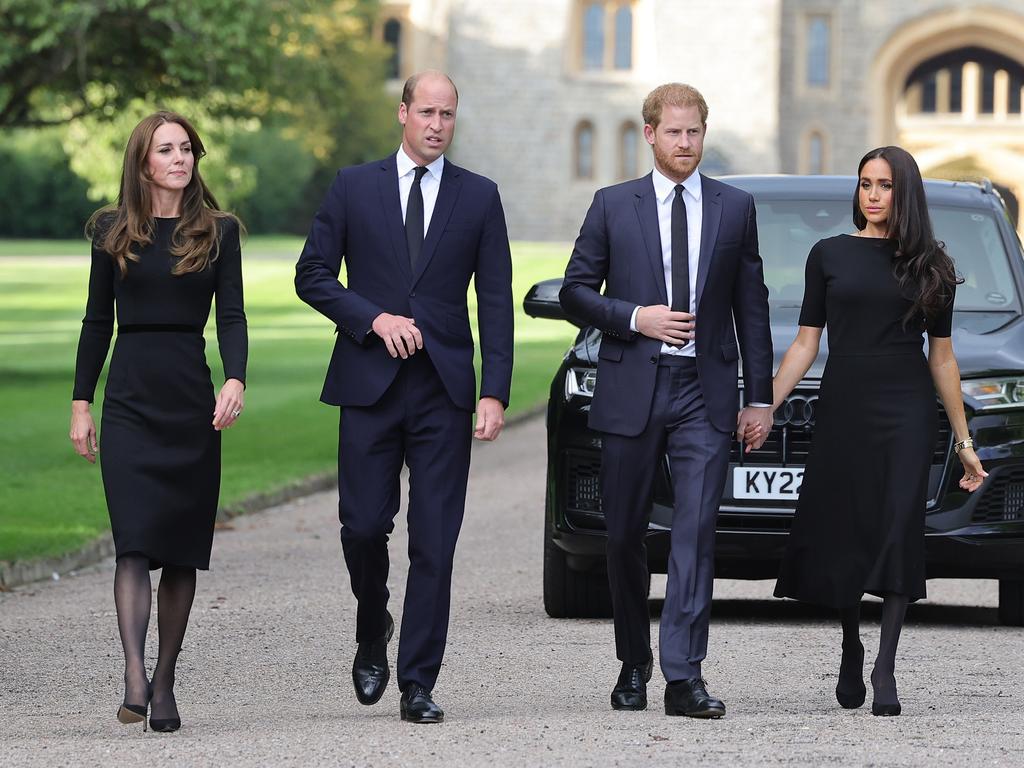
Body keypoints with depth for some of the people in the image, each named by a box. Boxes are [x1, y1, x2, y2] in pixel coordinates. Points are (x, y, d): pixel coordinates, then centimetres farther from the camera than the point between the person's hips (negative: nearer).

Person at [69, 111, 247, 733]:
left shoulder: (218, 231, 6)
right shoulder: (113, 231, 7)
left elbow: (232, 315, 0)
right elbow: (98, 321, 10)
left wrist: (236, 381, -17)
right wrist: (81, 403, 7)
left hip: (192, 400, 1)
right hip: (131, 400, -1)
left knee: (183, 550, 3)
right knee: (135, 541, -14)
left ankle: (165, 685, 10)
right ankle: (135, 677, -24)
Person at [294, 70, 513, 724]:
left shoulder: (479, 198, 8)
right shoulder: (354, 188, 7)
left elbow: (495, 302, 5)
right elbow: (313, 275, 6)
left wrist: (495, 394, -3)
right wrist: (375, 319, -10)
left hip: (444, 391, 0)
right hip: (370, 383, 0)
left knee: (435, 543, -3)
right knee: (364, 525, -4)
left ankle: (418, 685, 2)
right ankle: (373, 630, 25)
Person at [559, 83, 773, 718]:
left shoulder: (735, 208, 8)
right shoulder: (614, 206, 6)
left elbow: (751, 306, 10)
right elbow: (575, 292, 6)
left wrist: (761, 397, 7)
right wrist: (636, 318, -10)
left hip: (705, 392, 0)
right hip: (632, 390, 1)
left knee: (697, 532, -11)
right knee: (625, 535, 7)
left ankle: (684, 676, -15)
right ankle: (634, 665, 23)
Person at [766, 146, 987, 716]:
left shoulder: (931, 266, 7)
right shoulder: (830, 255, 7)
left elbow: (942, 357, 10)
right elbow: (806, 343, 7)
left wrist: (964, 441, 9)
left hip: (907, 412, -1)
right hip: (843, 411, 1)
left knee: (899, 533, -10)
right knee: (841, 535, 2)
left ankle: (885, 670, -8)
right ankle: (852, 649, 25)